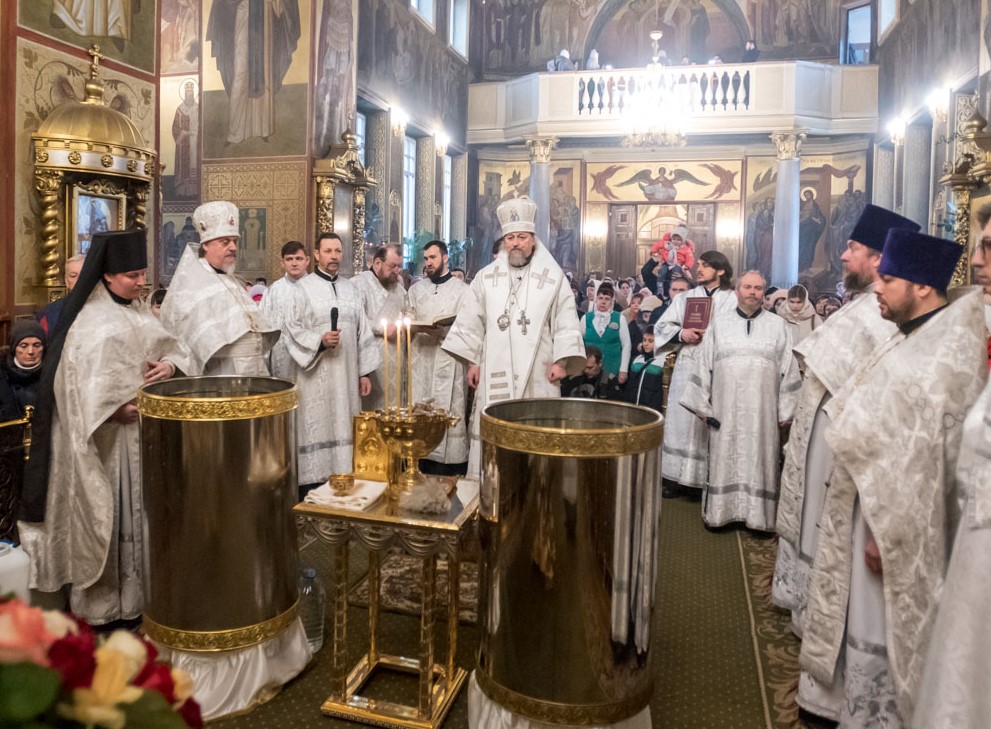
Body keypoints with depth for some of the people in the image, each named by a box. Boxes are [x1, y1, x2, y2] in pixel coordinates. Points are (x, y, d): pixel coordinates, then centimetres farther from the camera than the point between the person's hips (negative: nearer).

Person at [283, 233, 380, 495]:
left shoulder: (351, 289, 13)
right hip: (316, 374, -4)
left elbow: (363, 332, 13)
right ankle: (311, 489, 5)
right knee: (316, 431, -2)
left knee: (344, 430, 6)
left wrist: (365, 371, 8)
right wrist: (320, 341, -21)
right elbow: (292, 329, -5)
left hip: (347, 374, 4)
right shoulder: (302, 287, 0)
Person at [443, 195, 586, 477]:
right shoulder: (486, 277, 9)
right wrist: (472, 361, 6)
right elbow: (471, 322, 10)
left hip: (536, 375, -1)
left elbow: (566, 323, 2)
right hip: (494, 374, 2)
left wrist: (561, 360, -7)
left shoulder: (553, 278, 3)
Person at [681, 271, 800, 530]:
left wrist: (786, 410, -1)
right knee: (725, 459, 6)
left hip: (762, 409, 0)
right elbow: (704, 364, 5)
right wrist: (702, 405, 1)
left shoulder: (778, 325, 6)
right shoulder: (719, 322, 6)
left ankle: (758, 514, 13)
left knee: (759, 461, 4)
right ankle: (721, 510, 15)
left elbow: (788, 369, 4)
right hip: (725, 408, 0)